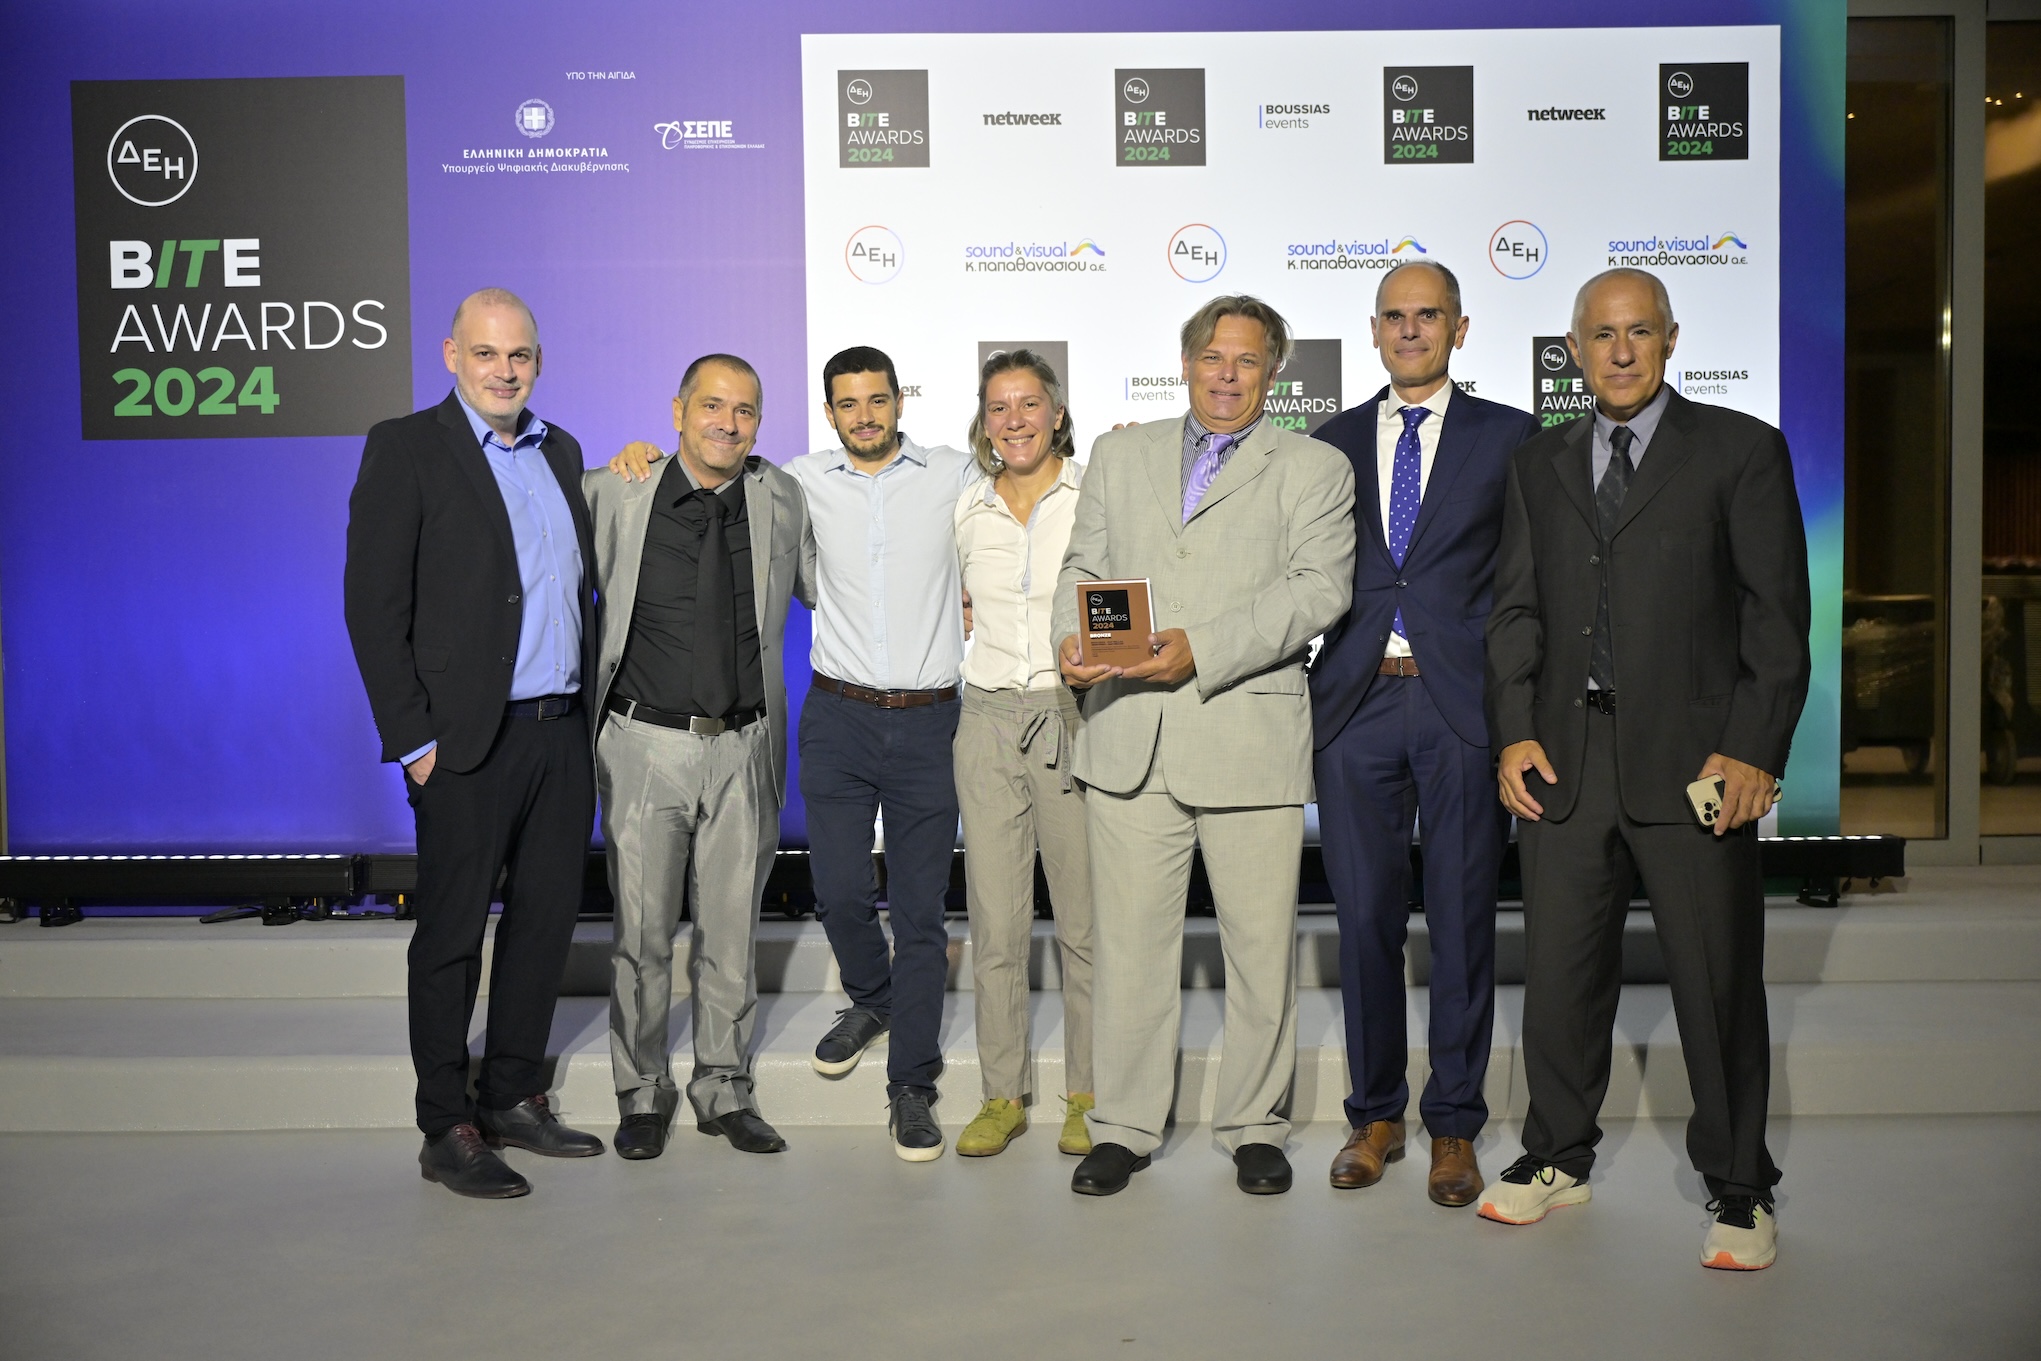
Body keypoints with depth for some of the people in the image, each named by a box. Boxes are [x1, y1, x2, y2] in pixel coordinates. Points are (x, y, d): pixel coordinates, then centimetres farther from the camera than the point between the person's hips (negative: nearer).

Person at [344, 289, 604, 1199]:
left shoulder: (560, 452, 14)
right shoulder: (404, 449, -5)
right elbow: (374, 605, -9)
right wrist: (414, 740, -13)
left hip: (563, 734, 6)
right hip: (467, 745, -6)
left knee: (547, 919, 13)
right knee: (453, 934, 4)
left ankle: (513, 1097, 28)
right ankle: (447, 1132, 16)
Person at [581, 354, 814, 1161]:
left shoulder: (780, 500, 6)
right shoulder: (616, 496, -2)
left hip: (743, 748, 2)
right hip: (646, 745, -2)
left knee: (733, 930, 9)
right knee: (642, 931, 5)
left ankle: (725, 1090, 25)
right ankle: (642, 1094, 23)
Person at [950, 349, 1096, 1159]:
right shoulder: (968, 509, 10)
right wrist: (992, 630, 11)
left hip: (1078, 717, -3)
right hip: (989, 720, 3)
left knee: (1086, 917, 2)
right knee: (995, 918, 5)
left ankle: (1089, 1093, 17)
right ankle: (1003, 1094, 18)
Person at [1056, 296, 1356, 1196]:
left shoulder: (1314, 470, 9)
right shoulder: (1120, 455, 19)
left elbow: (1320, 588, -5)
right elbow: (1084, 565, 14)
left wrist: (1202, 648, -18)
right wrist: (1072, 638, -8)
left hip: (1251, 740, -1)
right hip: (1129, 739, 2)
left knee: (1261, 946, 4)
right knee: (1130, 943, 6)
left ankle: (1255, 1127, 22)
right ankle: (1124, 1128, 20)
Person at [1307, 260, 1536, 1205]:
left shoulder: (1508, 437, 6)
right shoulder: (1331, 443, 13)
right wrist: (1296, 687, 0)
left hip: (1462, 702, -2)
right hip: (1357, 702, 2)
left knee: (1462, 918, 4)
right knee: (1365, 917, 7)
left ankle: (1454, 1126, 19)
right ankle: (1377, 1115, 23)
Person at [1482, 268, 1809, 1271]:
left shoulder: (1741, 449, 3)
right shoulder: (1539, 465, 14)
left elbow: (1777, 612, -3)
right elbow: (1515, 609, 12)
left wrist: (1752, 749, -11)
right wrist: (1515, 730, 0)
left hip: (1693, 762, -3)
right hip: (1564, 761, 4)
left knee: (1718, 980, 4)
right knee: (1559, 972, 10)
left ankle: (1737, 1191, 20)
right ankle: (1559, 1158, 28)